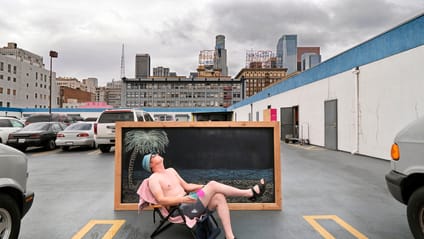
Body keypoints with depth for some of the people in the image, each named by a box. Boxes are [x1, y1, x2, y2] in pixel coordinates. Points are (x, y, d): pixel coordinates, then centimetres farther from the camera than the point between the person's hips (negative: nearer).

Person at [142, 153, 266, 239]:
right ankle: (250, 193, -13)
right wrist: (182, 199, -29)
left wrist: (204, 187, 8)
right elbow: (161, 200, -16)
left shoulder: (170, 170, 20)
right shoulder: (154, 179, -5)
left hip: (187, 201, 8)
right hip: (181, 208, -8)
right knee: (213, 185, -20)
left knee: (219, 197, -18)